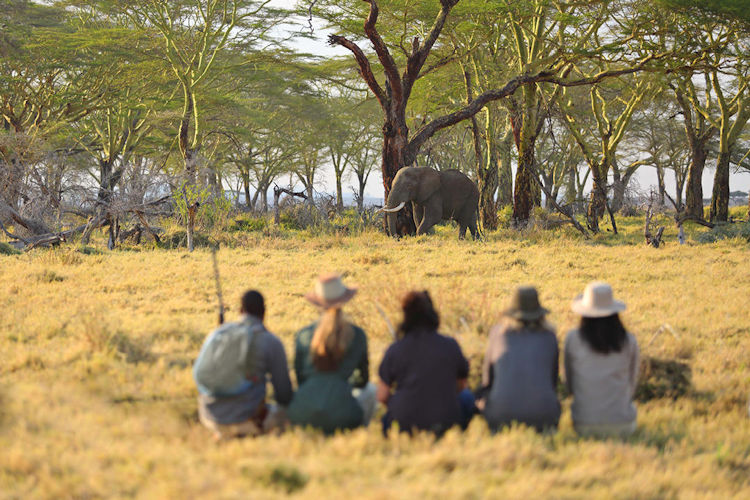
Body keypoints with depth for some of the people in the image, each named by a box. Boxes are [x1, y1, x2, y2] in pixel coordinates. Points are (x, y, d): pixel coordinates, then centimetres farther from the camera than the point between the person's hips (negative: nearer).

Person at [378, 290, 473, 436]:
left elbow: (382, 396, -1)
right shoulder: (451, 346, -3)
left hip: (403, 425, 1)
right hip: (446, 425, -1)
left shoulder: (395, 349, -5)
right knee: (466, 397, 29)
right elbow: (461, 385, 12)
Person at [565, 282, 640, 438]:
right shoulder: (629, 342, -6)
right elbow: (631, 385, 7)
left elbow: (570, 383, 4)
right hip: (621, 425, 0)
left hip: (585, 425, 0)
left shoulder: (573, 339, -8)